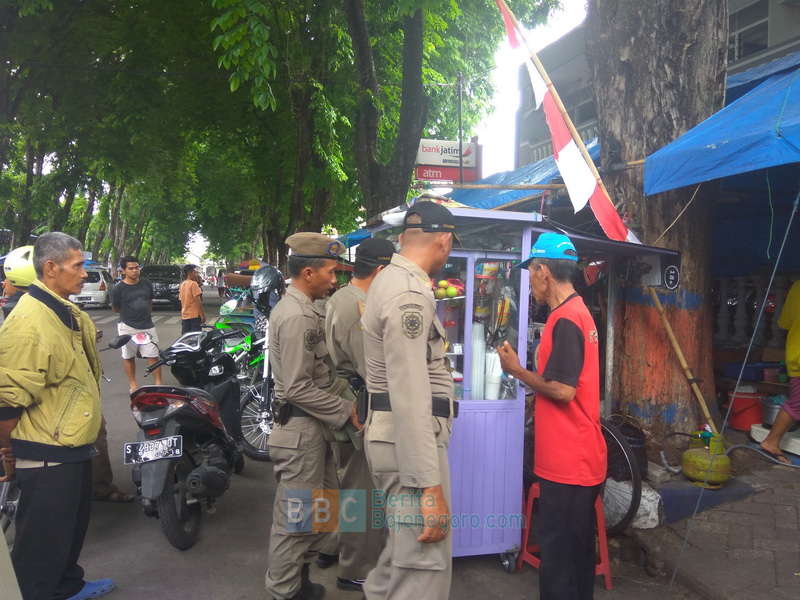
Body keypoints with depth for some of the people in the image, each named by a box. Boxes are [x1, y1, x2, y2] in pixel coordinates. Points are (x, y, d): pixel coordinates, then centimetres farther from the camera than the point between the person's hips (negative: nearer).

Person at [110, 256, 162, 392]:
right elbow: (115, 309, 4)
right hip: (128, 328, -2)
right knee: (128, 357, 8)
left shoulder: (147, 284, 4)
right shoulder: (118, 289, -8)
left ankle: (158, 383, 5)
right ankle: (133, 384, 19)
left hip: (147, 326, 3)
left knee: (153, 356, 0)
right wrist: (129, 314, 11)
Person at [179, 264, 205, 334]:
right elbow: (198, 301, -16)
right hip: (194, 315, -7)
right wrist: (203, 315, -14)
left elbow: (181, 299, 16)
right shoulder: (193, 284, -12)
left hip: (184, 316, 7)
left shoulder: (182, 284, 11)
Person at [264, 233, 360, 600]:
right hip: (300, 427, -10)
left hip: (314, 425, 10)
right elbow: (297, 388, -23)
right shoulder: (297, 317, -20)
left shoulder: (300, 308, 13)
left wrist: (340, 407, 9)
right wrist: (346, 411, -17)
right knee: (297, 515, 4)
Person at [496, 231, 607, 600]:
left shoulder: (565, 319, -18)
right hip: (579, 458, 10)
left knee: (557, 550, 0)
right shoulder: (579, 312, 13)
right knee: (576, 547, 20)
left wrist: (515, 370, -11)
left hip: (567, 462, -10)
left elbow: (563, 390, -22)